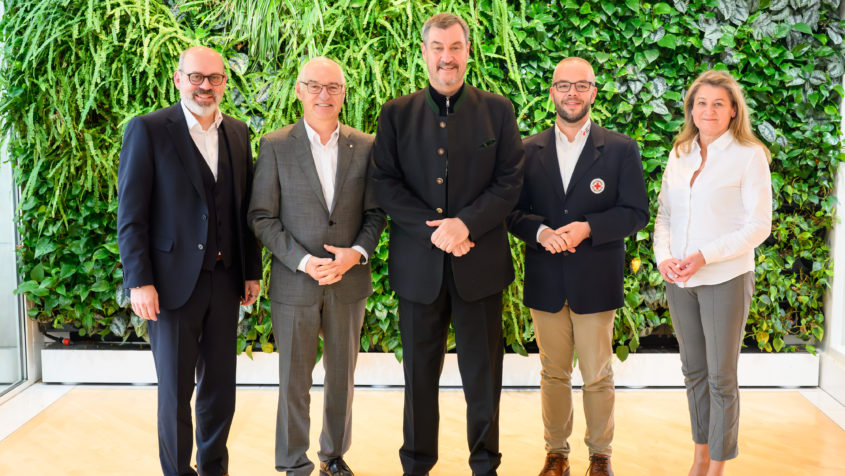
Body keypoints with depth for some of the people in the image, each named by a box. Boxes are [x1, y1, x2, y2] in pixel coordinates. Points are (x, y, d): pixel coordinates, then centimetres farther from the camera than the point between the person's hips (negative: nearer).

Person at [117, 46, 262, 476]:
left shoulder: (238, 133, 9)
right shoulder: (147, 130, -6)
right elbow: (130, 214, -8)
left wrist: (252, 271, 10)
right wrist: (139, 281, -13)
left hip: (225, 280, 5)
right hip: (173, 281, -4)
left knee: (220, 384, 13)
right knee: (174, 390, 6)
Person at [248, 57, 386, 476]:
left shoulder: (364, 147, 3)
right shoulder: (275, 146, -3)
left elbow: (375, 212, 6)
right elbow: (261, 217, -5)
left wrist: (357, 253, -13)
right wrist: (303, 261, -16)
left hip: (349, 282, 2)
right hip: (294, 283, -2)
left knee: (342, 377, 15)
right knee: (294, 379, 7)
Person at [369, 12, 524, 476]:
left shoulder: (497, 110, 5)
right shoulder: (396, 114, 6)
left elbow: (510, 181, -1)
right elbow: (385, 183, -2)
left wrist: (465, 223, -15)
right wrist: (434, 230, -14)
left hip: (480, 262, 0)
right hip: (418, 263, 1)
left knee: (482, 372, 8)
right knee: (420, 371, 11)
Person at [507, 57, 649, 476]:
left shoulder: (621, 150, 1)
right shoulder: (528, 151, 7)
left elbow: (636, 213, -4)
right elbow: (513, 211, 4)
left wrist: (587, 228, -18)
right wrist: (541, 232, -16)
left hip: (595, 283, -2)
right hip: (545, 283, 2)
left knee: (598, 377, 7)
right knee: (553, 374, 12)